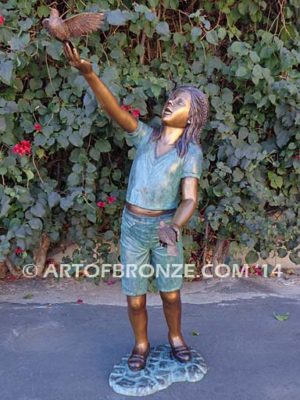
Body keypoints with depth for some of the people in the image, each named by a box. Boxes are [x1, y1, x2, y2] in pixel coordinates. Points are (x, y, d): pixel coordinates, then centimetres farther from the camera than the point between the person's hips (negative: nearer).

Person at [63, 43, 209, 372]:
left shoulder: (191, 152, -8)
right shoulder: (145, 136, -2)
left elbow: (190, 199, -17)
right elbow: (113, 108, -18)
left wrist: (174, 226, -38)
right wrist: (88, 73, -34)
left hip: (165, 228, -1)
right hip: (132, 227, 1)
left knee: (171, 295, 14)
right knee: (135, 299, 9)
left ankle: (175, 337, 43)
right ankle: (141, 344, 36)